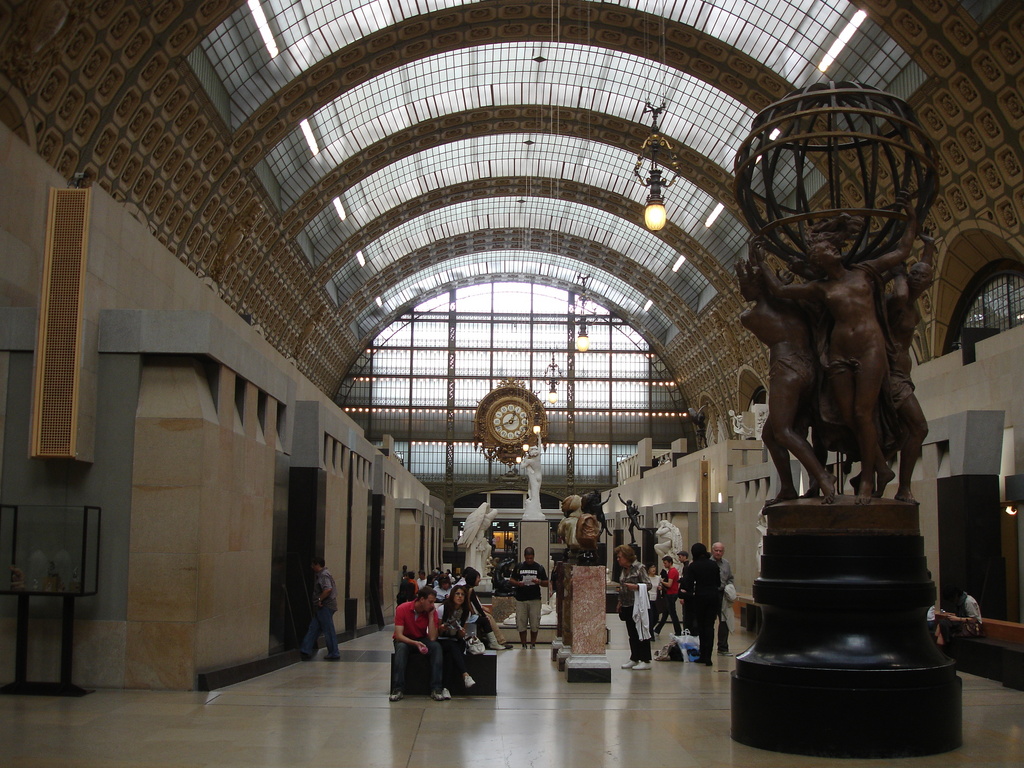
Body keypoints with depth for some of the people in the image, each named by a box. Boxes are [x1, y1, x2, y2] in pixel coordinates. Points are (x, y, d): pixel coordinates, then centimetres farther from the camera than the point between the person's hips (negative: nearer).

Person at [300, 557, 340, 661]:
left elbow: (328, 589, -30)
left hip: (325, 607, -11)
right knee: (313, 628, 10)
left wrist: (319, 600, -22)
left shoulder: (324, 575, -15)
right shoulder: (320, 575, 18)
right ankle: (306, 650, 12)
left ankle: (334, 653, 1)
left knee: (329, 630, -5)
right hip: (322, 607, 11)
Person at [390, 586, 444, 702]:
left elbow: (432, 638, -19)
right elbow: (398, 635, -25)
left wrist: (431, 616, -24)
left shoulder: (432, 612, -11)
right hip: (404, 640, -2)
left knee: (436, 647, -29)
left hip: (421, 639, 2)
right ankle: (398, 690, -38)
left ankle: (436, 689, -31)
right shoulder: (402, 609, -20)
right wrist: (415, 643, -40)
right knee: (401, 647, -38)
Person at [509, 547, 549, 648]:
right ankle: (523, 645, 12)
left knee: (535, 624, 0)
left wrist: (539, 582, -14)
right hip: (521, 599, 1)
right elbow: (511, 580, 10)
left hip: (535, 599, -1)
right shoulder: (518, 567, 8)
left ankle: (533, 644, 14)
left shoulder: (539, 567, 6)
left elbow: (546, 583, 8)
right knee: (521, 623, 1)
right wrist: (517, 583, -11)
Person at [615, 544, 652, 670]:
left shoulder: (639, 567, -9)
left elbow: (648, 585, -13)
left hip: (638, 605, -8)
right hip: (627, 606, 8)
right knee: (632, 634, 9)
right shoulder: (624, 570, 14)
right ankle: (634, 659, 15)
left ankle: (646, 661, -1)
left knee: (641, 632, -4)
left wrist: (635, 586, -27)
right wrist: (620, 602, 18)